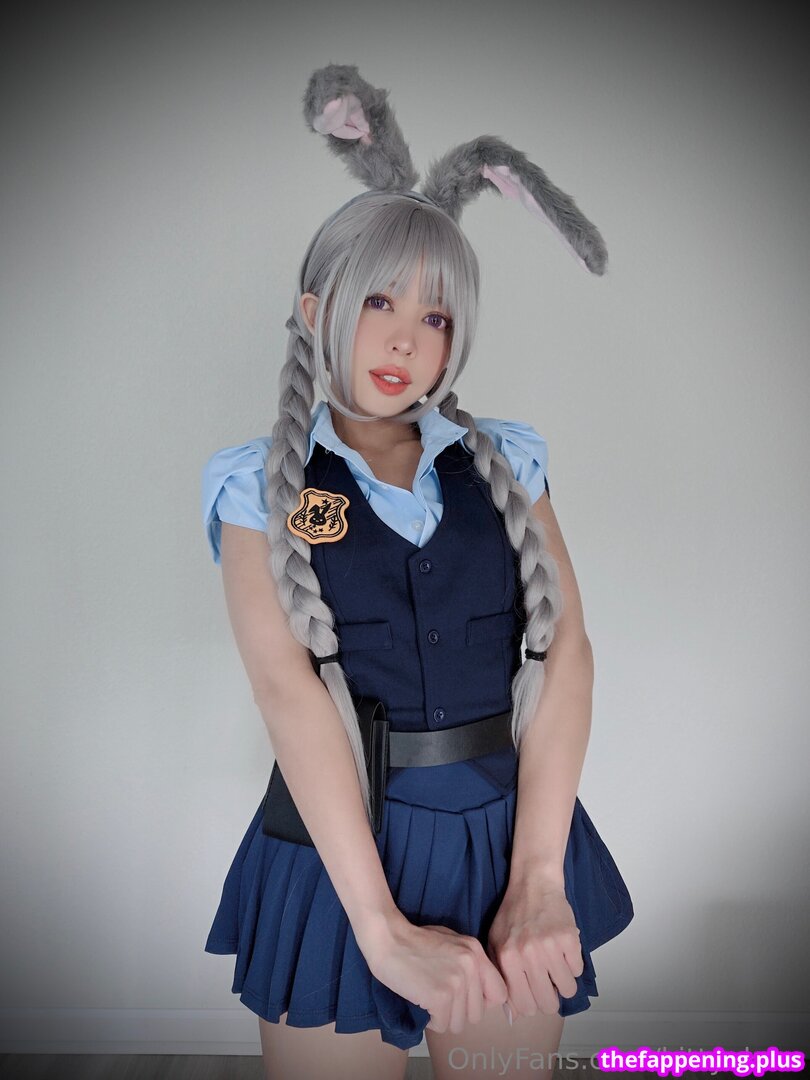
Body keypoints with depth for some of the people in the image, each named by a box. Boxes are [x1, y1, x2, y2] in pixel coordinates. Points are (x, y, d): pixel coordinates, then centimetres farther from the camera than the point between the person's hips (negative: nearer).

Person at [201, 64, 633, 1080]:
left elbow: (564, 647, -6)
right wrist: (384, 926, -20)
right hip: (342, 847, -2)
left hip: (510, 833, 3)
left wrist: (539, 879, -15)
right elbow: (288, 688, -14)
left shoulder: (505, 460, 5)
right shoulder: (262, 482, -2)